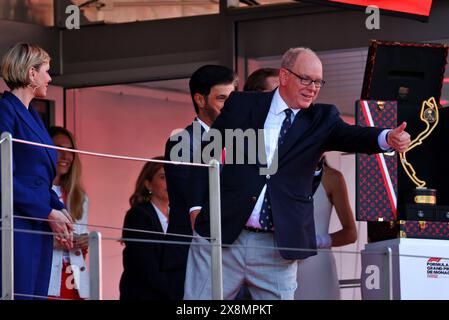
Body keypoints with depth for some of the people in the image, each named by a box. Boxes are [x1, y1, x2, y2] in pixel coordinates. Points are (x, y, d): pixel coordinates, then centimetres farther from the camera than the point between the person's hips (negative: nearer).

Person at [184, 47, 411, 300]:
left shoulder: (322, 119, 6)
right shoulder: (242, 105, 5)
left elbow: (352, 136, -12)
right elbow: (205, 153, 10)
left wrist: (388, 138, -32)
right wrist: (198, 204, 2)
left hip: (279, 245, 1)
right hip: (223, 234, -1)